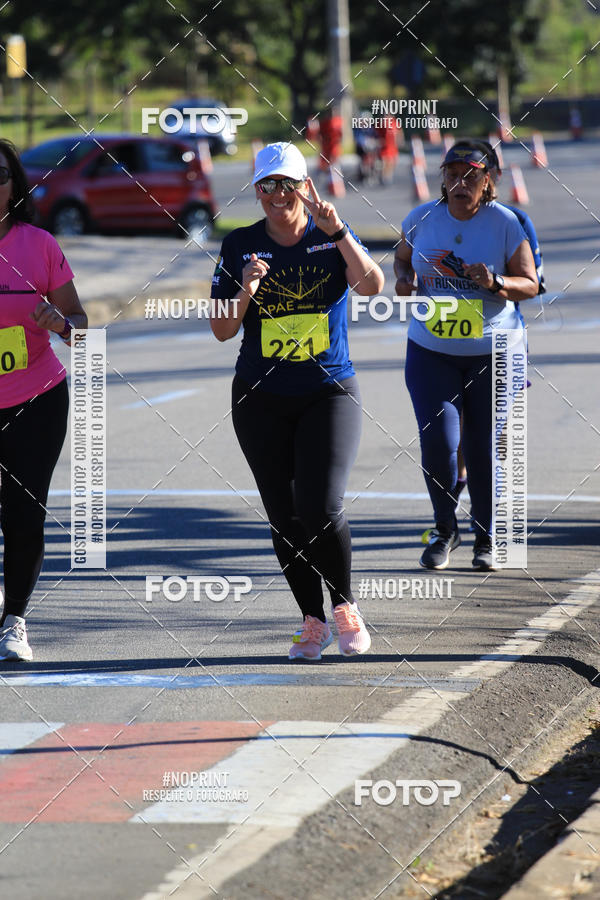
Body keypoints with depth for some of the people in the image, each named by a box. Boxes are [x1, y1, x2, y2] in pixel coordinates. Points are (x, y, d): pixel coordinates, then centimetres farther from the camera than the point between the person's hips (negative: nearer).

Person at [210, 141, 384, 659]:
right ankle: (313, 622, 16)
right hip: (261, 400, 2)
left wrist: (337, 231, -27)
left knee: (321, 508, -16)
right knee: (284, 517, 2)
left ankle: (345, 605, 6)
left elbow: (372, 285, -17)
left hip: (330, 392, -2)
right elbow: (222, 330, 2)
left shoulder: (332, 238, 1)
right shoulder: (241, 246, 3)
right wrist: (246, 291, -16)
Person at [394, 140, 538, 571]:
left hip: (491, 353, -1)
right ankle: (445, 529, 12)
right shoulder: (422, 218, 1)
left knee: (483, 449, 2)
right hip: (430, 351, 1)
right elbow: (402, 258, 18)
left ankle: (486, 538, 22)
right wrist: (403, 279, -4)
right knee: (437, 440, -12)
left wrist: (495, 283, -23)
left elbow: (529, 284, -3)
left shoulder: (506, 223, -6)